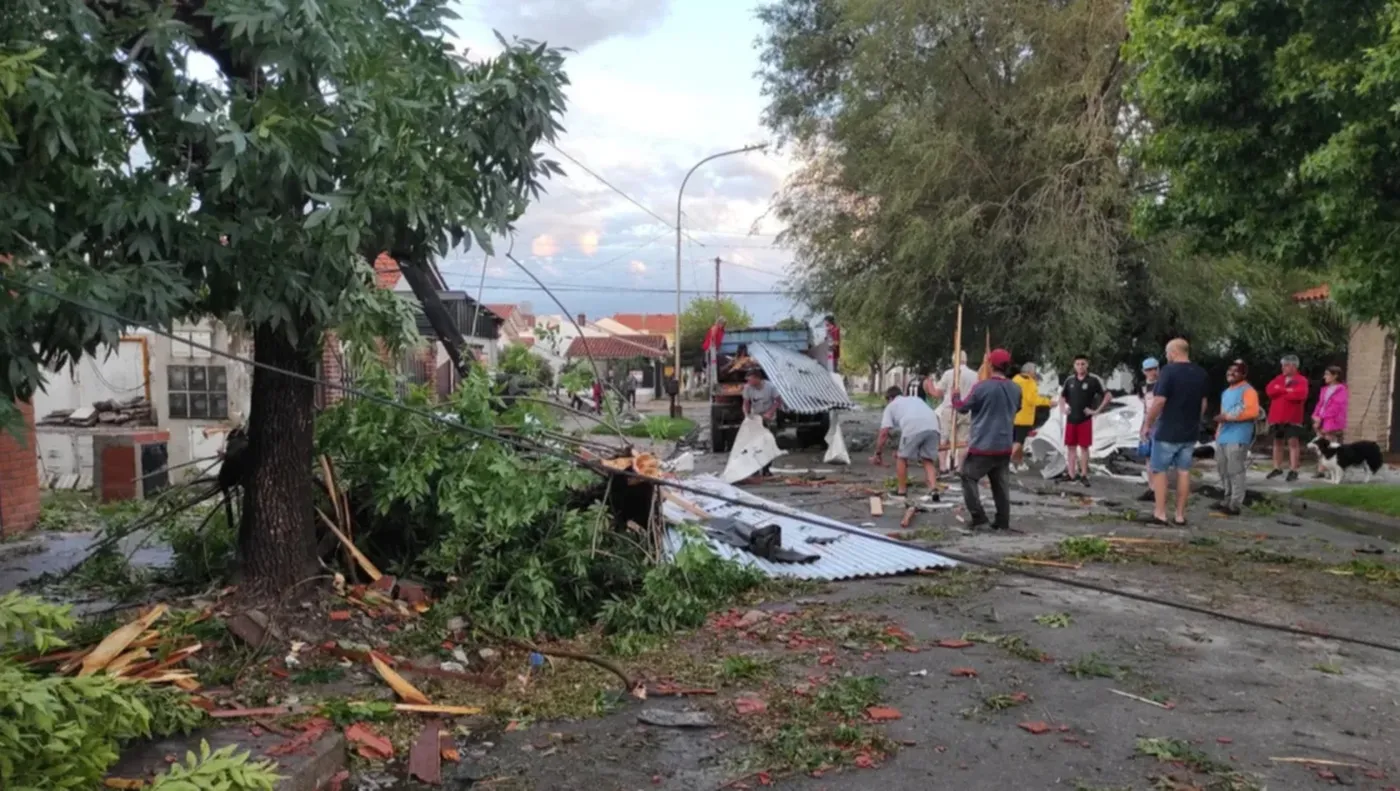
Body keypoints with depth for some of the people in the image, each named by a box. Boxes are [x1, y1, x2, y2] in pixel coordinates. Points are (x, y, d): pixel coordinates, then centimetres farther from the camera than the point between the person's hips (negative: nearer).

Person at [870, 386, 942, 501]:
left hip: (913, 428, -4)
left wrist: (878, 454, 24)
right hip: (933, 426, 4)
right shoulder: (916, 399, 40)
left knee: (902, 457, 16)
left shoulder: (891, 406, 26)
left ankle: (901, 491, 24)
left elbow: (884, 433, 15)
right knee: (928, 460, 15)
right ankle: (933, 490, -4)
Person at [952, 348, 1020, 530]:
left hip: (982, 445, -5)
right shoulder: (1016, 389, 2)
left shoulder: (981, 387, -14)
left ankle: (979, 517, -1)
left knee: (969, 478, 7)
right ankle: (1003, 521, 12)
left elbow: (963, 408, -2)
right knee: (1001, 484, 12)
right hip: (1004, 446, 5)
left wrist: (955, 397, 18)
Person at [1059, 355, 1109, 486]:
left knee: (1084, 447, -1)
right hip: (1070, 418, 4)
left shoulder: (1093, 380, -6)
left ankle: (1084, 475, 5)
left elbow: (1107, 395, -4)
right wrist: (1062, 409, 7)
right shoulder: (1069, 380, 6)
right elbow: (1062, 395, 21)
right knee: (1071, 447, 5)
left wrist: (1097, 410, -8)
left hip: (1085, 419, -4)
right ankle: (1072, 475, 11)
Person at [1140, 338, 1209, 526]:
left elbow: (1160, 401, -20)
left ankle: (1160, 513, 2)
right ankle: (1180, 515, 12)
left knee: (1159, 470, 3)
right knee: (1184, 471, 9)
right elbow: (1203, 403, 14)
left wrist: (1147, 423, -10)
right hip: (1190, 432, 7)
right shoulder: (1200, 373, 7)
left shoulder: (1169, 370, -16)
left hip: (1168, 431, -6)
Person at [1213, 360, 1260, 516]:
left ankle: (1235, 505, -6)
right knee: (1224, 471, 13)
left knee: (1235, 471, -9)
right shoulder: (1227, 392, 22)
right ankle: (1226, 501, 22)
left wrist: (1228, 417, -20)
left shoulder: (1248, 390, -7)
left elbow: (1252, 411, -21)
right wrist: (1218, 434, 25)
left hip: (1238, 438, -9)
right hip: (1223, 437, 9)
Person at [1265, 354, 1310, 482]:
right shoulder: (1278, 379, 13)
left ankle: (1293, 470, -4)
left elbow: (1300, 394, -20)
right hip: (1276, 417, 6)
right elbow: (1270, 390, -3)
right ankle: (1277, 468, 20)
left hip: (1292, 418, -5)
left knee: (1293, 442, -5)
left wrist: (1280, 391, -10)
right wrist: (1287, 390, -11)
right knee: (1277, 441, 11)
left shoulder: (1301, 380, -3)